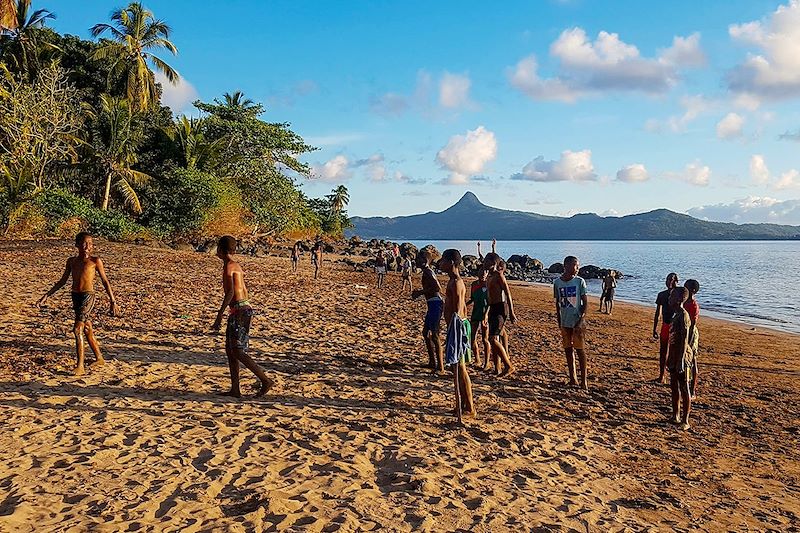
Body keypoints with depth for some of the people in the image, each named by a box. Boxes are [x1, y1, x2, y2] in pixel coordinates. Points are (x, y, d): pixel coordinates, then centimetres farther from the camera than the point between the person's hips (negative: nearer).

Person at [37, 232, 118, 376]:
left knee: (78, 330, -14)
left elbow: (105, 282, 1)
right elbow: (62, 281, 20)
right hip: (75, 297, 6)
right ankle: (99, 358, 31)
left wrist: (113, 301, -1)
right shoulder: (71, 261, 11)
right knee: (87, 330, 16)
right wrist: (47, 296, 17)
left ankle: (80, 366, -10)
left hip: (88, 297, -6)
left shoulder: (95, 261, -3)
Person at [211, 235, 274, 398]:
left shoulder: (228, 266, -10)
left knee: (237, 352, -8)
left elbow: (230, 292, -20)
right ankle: (235, 389, 14)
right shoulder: (236, 265, 18)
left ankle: (265, 380, -9)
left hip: (240, 310, -10)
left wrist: (219, 315, -20)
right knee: (230, 350, 12)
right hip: (243, 309, 10)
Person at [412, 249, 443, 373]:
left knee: (434, 334, -9)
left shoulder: (427, 272, -14)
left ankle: (440, 366, -7)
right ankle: (432, 362, 26)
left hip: (435, 304, -11)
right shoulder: (427, 271, 17)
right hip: (433, 304, 11)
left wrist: (421, 292, -17)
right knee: (426, 333, 18)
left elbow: (438, 288, -25)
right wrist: (419, 292, 14)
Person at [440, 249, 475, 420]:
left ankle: (469, 408, 2)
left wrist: (454, 331, -26)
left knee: (459, 368, -5)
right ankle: (462, 405, 22)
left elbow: (457, 311, -22)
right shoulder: (456, 281, 15)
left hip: (456, 327, -10)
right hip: (460, 325, 10)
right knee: (457, 367, 14)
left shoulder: (455, 282, -16)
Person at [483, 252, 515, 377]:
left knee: (493, 339, -16)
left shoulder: (499, 275, -9)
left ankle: (508, 366, -9)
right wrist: (486, 314, 23)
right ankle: (497, 369, 18)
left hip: (500, 309, -9)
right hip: (492, 309, 9)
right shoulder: (489, 278, 17)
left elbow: (508, 294, -14)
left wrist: (511, 313, -18)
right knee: (494, 339, 11)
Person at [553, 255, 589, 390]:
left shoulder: (579, 281, -6)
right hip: (565, 322, 3)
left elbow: (585, 302, -5)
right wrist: (559, 322, 8)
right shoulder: (557, 282, 2)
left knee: (580, 350, 0)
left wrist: (581, 321, -14)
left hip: (577, 322, -3)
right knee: (568, 350, 9)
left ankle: (584, 380, 6)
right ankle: (572, 378, 19)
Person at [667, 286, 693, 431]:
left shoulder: (683, 315, -18)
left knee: (684, 388, -3)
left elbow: (685, 339, -21)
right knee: (674, 386, 16)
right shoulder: (676, 315, 12)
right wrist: (669, 357, 21)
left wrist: (681, 360, -23)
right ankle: (676, 416, 26)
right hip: (674, 355, 10)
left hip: (682, 355, -10)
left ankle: (685, 421, 4)